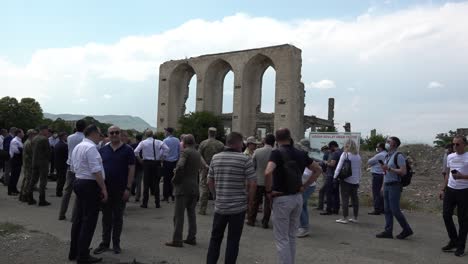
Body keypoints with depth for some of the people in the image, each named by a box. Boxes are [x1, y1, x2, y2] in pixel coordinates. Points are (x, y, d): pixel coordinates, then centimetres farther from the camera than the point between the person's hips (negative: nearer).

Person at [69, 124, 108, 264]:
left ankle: (73, 252, 25)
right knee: (89, 221, -2)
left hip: (78, 182, 10)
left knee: (78, 219, 16)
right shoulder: (91, 147, -17)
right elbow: (96, 171, -21)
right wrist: (103, 189, -18)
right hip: (90, 185, -10)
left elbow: (73, 168, 20)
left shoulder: (77, 147, 14)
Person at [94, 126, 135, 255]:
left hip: (120, 190, -3)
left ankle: (116, 243, 20)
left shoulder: (127, 150, -3)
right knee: (106, 217, 11)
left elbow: (131, 169, -6)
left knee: (118, 217, 8)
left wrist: (128, 188, -11)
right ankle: (105, 243, 22)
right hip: (105, 189, 3)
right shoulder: (103, 150, 6)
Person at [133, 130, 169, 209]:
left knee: (146, 183, 5)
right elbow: (166, 148, -9)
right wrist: (161, 156, 0)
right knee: (156, 183, 8)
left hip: (147, 163, -1)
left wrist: (139, 158, 4)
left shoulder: (143, 142, -2)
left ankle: (145, 203, 7)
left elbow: (136, 151, -11)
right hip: (156, 163, 1)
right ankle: (157, 203, 10)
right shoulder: (158, 142, 1)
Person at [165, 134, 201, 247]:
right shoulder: (198, 154, 12)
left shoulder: (185, 152, -12)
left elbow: (180, 166, -26)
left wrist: (175, 179, -11)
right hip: (194, 188, 7)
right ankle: (192, 238, 19)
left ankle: (177, 240, 4)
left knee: (178, 215, 0)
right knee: (191, 214, 15)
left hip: (183, 188, -7)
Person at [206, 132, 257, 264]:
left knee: (215, 238, 18)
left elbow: (210, 181, 8)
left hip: (220, 206, 3)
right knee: (233, 240, 8)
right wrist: (250, 200, 1)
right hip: (238, 207, -3)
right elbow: (253, 184, -13)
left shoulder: (216, 158, 3)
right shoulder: (245, 159, -10)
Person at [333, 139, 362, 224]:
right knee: (355, 198, 11)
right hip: (355, 180, 6)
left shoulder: (345, 154, -10)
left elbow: (339, 166, -10)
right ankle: (355, 217, 19)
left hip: (346, 180, -5)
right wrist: (359, 178, 18)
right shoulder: (358, 156, 6)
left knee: (345, 199, 0)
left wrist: (335, 176, -2)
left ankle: (345, 218, 3)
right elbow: (360, 169, 11)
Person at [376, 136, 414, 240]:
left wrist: (389, 168, -20)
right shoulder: (387, 156, 16)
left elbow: (403, 171, -18)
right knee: (387, 209, 8)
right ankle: (388, 231, 12)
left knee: (395, 209, -6)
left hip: (394, 186, -8)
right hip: (386, 185, 8)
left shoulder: (398, 156, -11)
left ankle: (407, 229, 11)